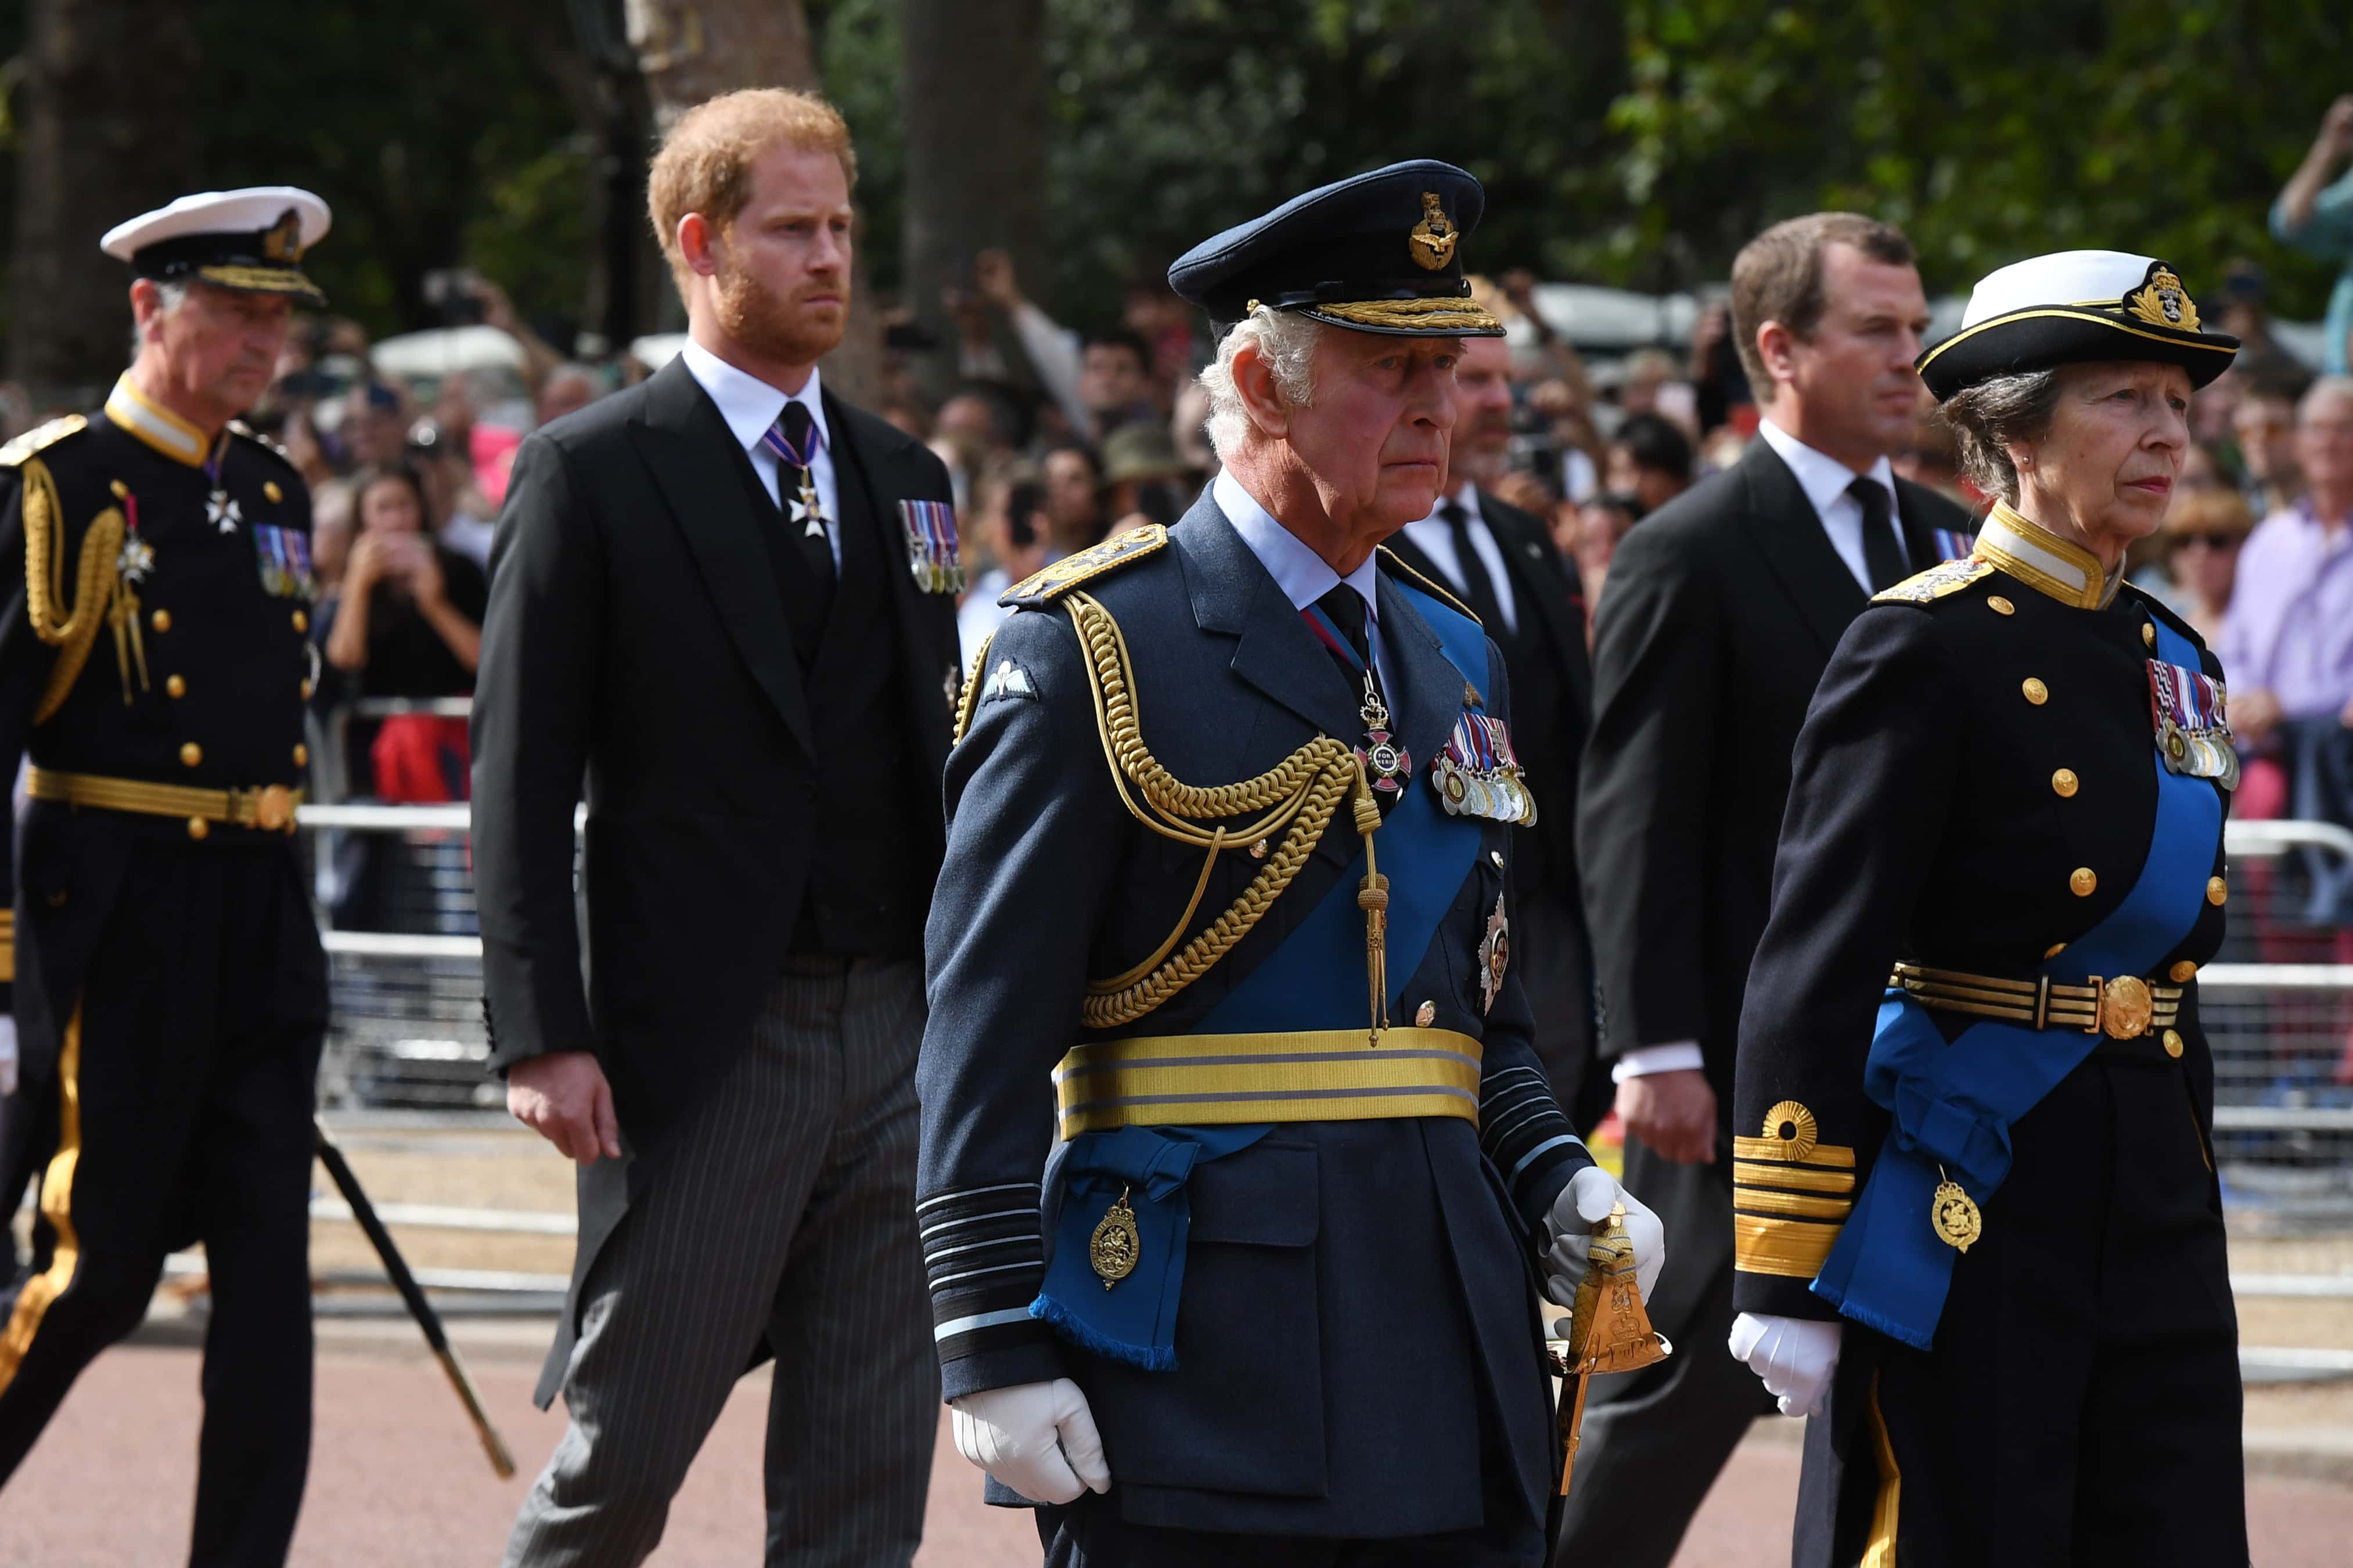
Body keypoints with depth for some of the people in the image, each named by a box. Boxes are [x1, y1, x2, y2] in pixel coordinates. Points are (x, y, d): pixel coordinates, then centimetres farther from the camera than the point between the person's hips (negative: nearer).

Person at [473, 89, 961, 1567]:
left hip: (901, 1037, 5)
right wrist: (544, 1036, -15)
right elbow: (522, 781, -6)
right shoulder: (591, 474, -3)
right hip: (701, 1043, -5)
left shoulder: (903, 476, 15)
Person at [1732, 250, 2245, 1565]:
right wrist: (1785, 1280, -16)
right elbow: (1814, 972, -13)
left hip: (2152, 1209, 7)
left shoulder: (2174, 663, 13)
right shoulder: (1929, 649, -10)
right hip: (1965, 1209, -7)